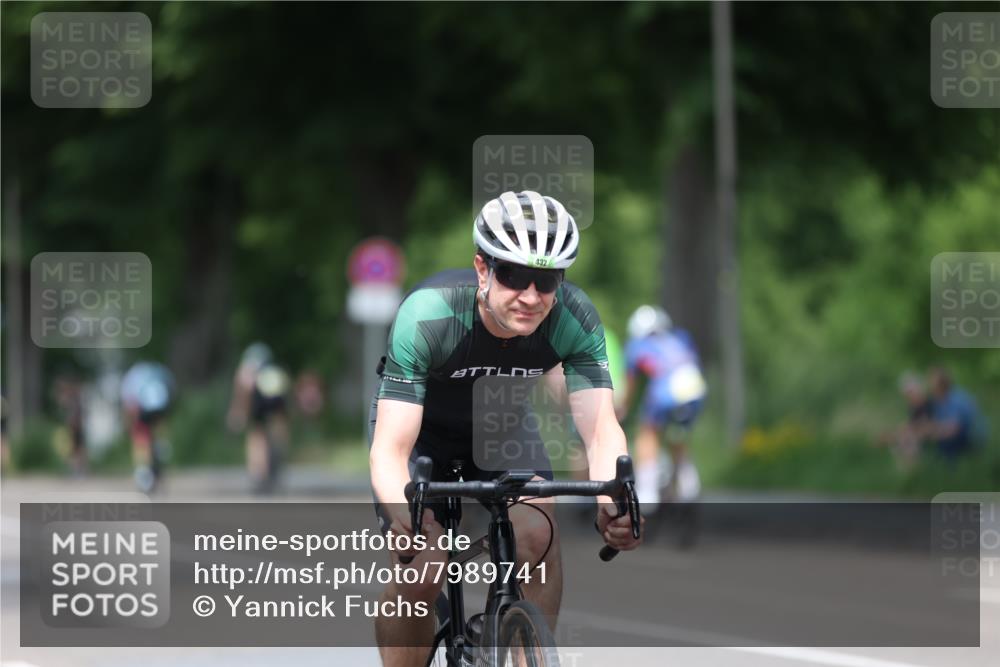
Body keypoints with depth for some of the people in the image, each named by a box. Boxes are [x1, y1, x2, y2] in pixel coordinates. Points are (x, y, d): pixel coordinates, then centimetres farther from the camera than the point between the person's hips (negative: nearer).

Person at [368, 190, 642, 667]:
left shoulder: (574, 318, -28)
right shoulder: (426, 315, -37)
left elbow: (601, 428, -32)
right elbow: (389, 449, -40)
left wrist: (612, 501, -54)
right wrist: (405, 515, -62)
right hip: (421, 428, -2)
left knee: (536, 536, -25)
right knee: (420, 571, -21)